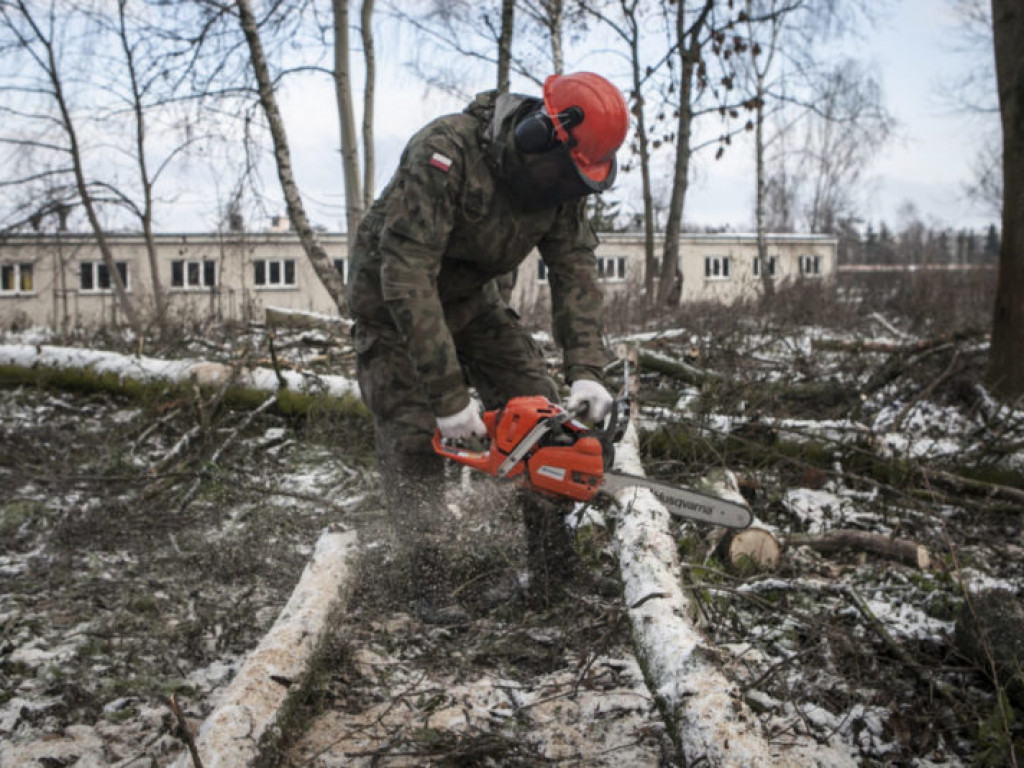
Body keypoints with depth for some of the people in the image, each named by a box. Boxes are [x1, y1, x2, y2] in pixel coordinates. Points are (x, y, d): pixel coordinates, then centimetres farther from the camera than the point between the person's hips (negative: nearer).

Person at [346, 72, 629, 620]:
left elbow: (574, 270, -15)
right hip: (395, 304, -5)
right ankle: (428, 590, 0)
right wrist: (448, 395, -43)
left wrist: (586, 371, -29)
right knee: (415, 437, -10)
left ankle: (556, 568, 4)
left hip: (474, 298, 6)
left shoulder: (560, 179, -16)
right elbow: (408, 276, -42)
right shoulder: (445, 153, -38)